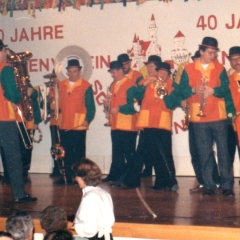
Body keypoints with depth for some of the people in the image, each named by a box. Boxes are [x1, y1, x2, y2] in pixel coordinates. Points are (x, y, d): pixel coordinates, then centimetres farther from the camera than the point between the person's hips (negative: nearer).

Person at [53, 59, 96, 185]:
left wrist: (88, 119, -15)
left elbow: (90, 106, -2)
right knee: (66, 153, 8)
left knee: (79, 152, 1)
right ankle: (68, 177, 14)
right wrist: (54, 106, -5)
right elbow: (59, 102, 16)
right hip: (64, 125, 4)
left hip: (79, 125, -4)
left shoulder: (86, 86, -1)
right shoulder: (61, 85, 12)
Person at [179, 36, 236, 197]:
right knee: (204, 153, 4)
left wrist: (212, 90, -22)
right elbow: (182, 91, 0)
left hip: (218, 117, 0)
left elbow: (225, 89, -4)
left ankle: (227, 185, 4)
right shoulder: (189, 69, 5)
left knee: (223, 152, -1)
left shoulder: (220, 68, 6)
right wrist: (193, 89, -19)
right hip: (199, 118, 0)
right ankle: (208, 186, 11)